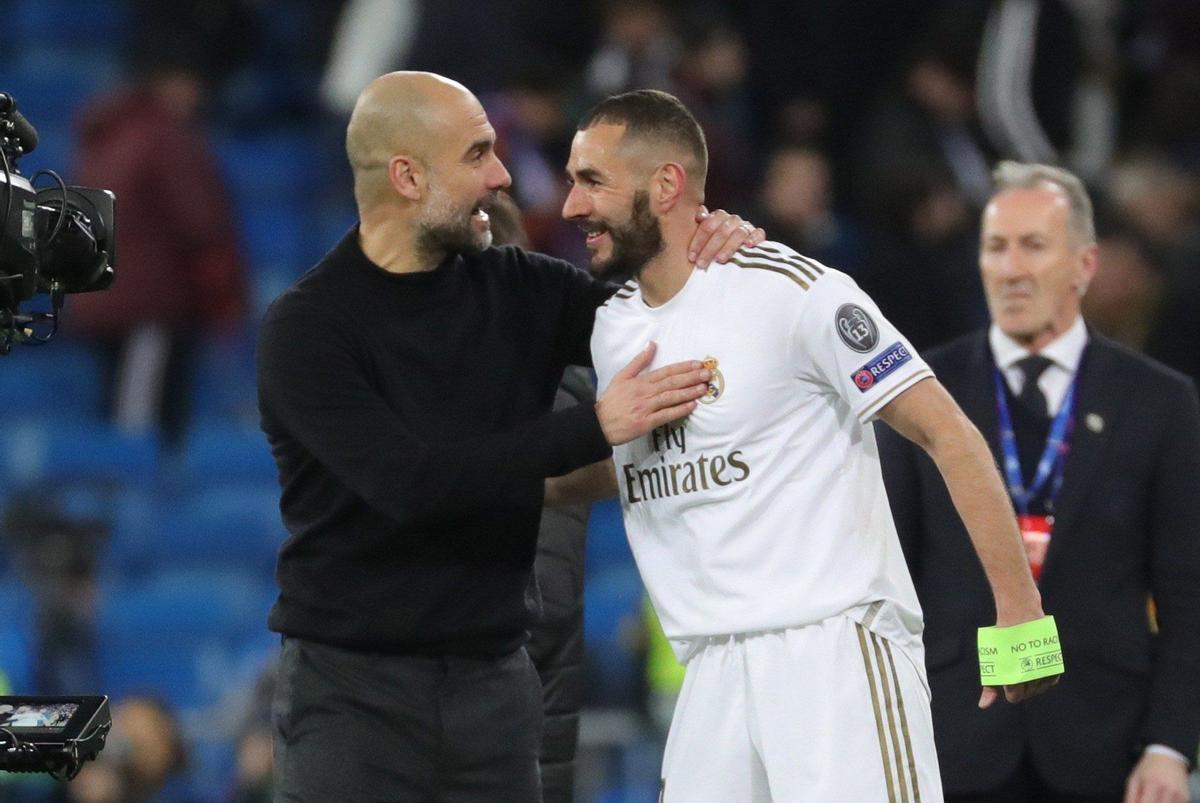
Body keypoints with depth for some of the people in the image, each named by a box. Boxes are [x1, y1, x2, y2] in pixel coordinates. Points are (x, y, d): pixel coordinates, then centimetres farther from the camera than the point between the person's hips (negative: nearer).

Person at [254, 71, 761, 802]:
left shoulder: (518, 292, 5)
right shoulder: (307, 329, -9)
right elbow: (407, 481, -21)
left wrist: (712, 255, -5)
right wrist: (592, 429, -23)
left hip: (491, 680, 4)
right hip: (351, 686, -4)